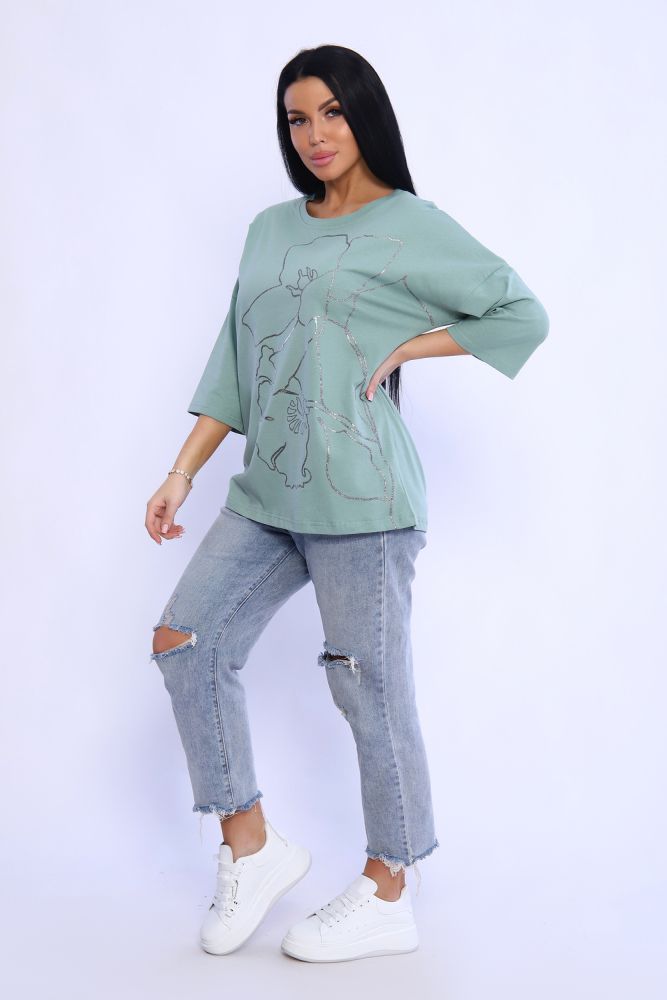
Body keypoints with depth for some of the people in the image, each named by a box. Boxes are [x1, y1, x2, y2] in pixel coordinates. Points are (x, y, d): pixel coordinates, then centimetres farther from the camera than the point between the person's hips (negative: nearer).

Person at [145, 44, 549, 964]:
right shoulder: (271, 230, 17)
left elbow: (523, 313, -2)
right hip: (268, 492, 7)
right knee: (188, 642, 2)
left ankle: (388, 897, 16)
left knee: (370, 687, -1)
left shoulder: (409, 226, -1)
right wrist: (183, 472, 10)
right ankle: (251, 846, 16)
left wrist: (403, 347, -7)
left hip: (359, 494, -7)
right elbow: (234, 365, 16)